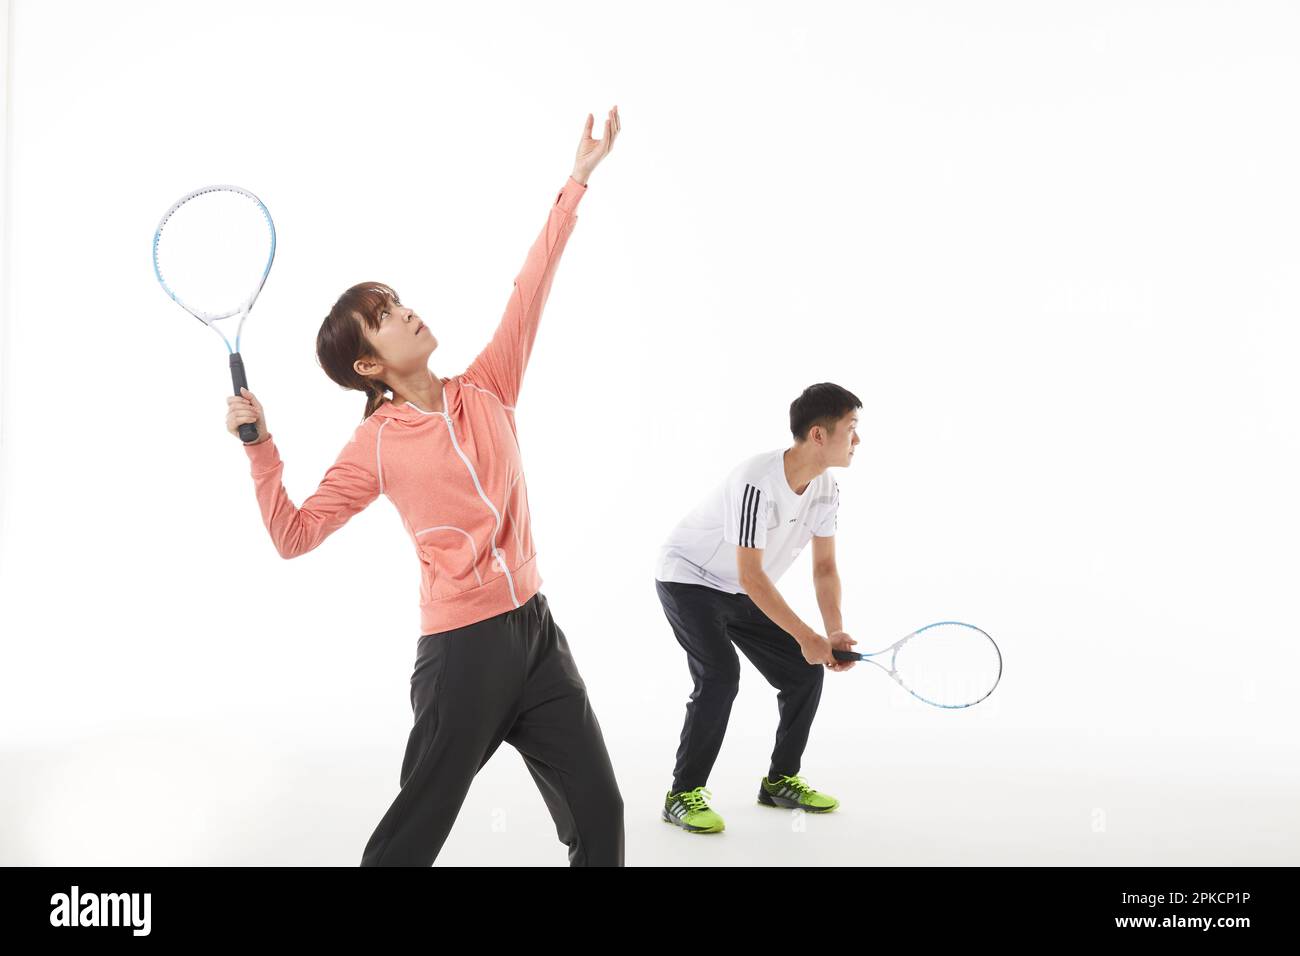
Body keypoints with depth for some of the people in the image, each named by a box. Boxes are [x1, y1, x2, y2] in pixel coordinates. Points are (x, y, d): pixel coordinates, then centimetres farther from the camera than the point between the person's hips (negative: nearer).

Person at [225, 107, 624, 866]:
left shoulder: (487, 391, 5)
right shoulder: (377, 444, -5)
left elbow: (533, 285, 6)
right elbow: (294, 535, -5)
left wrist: (578, 180, 5)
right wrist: (259, 445, -13)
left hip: (536, 630, 5)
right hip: (462, 648, -5)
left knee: (600, 817, 8)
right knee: (415, 832, 6)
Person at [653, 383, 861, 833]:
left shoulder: (826, 490, -8)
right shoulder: (756, 483, -33)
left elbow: (824, 566, -2)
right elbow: (751, 577, -32)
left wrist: (835, 632, -17)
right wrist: (806, 635, -30)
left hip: (742, 593, 8)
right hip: (688, 578, -8)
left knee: (806, 672, 0)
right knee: (720, 676, -25)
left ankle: (780, 781, 17)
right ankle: (683, 795, -11)